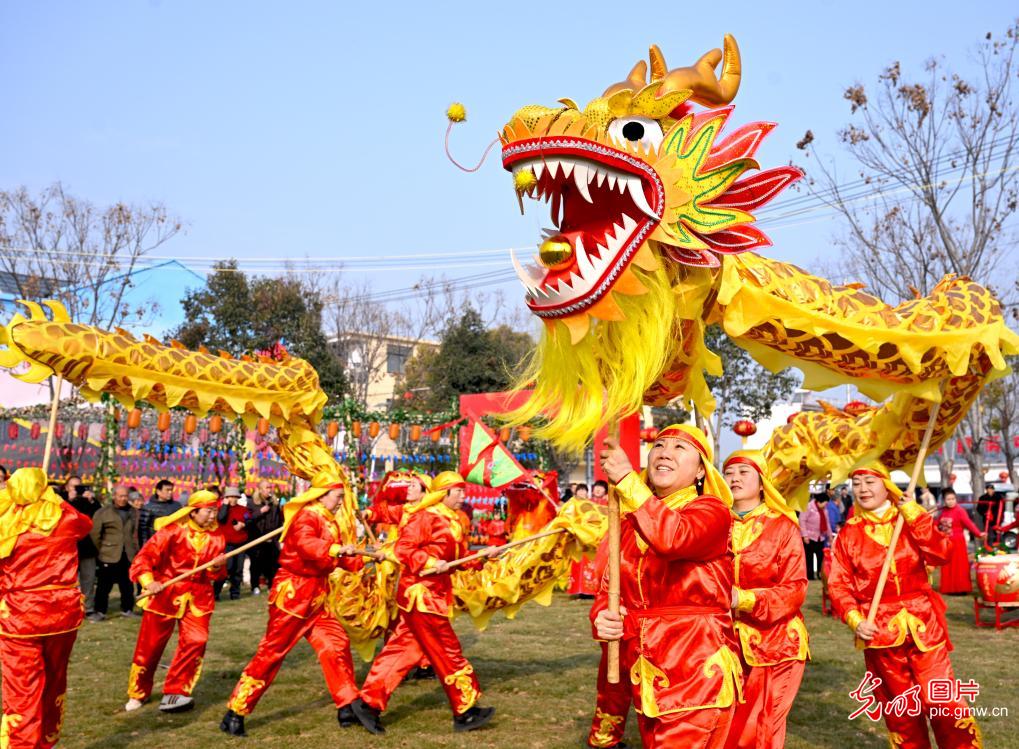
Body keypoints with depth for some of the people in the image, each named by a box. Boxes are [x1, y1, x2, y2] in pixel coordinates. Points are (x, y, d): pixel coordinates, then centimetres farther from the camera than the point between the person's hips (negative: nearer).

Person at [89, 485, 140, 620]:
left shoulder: (134, 512, 9)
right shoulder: (103, 512, -4)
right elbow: (95, 534, -2)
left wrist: (134, 549, 6)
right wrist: (102, 548, 1)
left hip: (128, 556, 4)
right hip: (109, 556, -4)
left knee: (127, 585, 12)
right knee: (104, 585, 0)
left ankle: (127, 609, 23)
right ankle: (100, 611, 9)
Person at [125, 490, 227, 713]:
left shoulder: (216, 536, -1)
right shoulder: (172, 531, -15)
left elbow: (214, 575, 2)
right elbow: (145, 557, -17)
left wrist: (217, 567, -21)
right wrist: (149, 582, -34)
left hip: (197, 596, 3)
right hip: (164, 593, -3)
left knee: (196, 641, -10)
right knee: (150, 645, 6)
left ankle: (175, 692, 3)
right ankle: (138, 693, 28)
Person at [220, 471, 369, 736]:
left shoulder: (329, 522, 13)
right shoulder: (307, 516, -16)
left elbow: (339, 558, 15)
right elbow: (305, 544, -36)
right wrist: (337, 549, -48)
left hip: (315, 596, 9)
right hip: (293, 593, -9)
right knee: (271, 652, -4)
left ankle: (347, 707, 16)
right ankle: (235, 712, 6)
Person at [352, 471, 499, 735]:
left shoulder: (454, 522, 15)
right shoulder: (426, 517, -14)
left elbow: (459, 559, 16)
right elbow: (403, 549, -18)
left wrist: (483, 555, 3)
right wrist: (430, 563, -27)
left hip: (432, 594, 9)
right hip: (420, 593, -9)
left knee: (403, 650, 10)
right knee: (448, 653, -1)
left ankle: (368, 703, 15)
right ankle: (465, 712, 9)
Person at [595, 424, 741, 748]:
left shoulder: (711, 510, -9)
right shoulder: (631, 520, 9)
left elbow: (672, 538, -32)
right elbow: (609, 586, 10)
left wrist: (626, 478, -27)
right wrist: (601, 618, -12)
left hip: (698, 669, -6)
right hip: (647, 673, 6)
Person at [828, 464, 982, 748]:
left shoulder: (911, 521, 3)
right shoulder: (848, 534, 1)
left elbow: (941, 554, -15)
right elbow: (839, 585, -2)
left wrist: (912, 513, -16)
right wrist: (855, 621, -16)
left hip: (922, 624, 0)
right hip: (880, 630, 1)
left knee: (942, 700, -4)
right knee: (899, 708, 11)